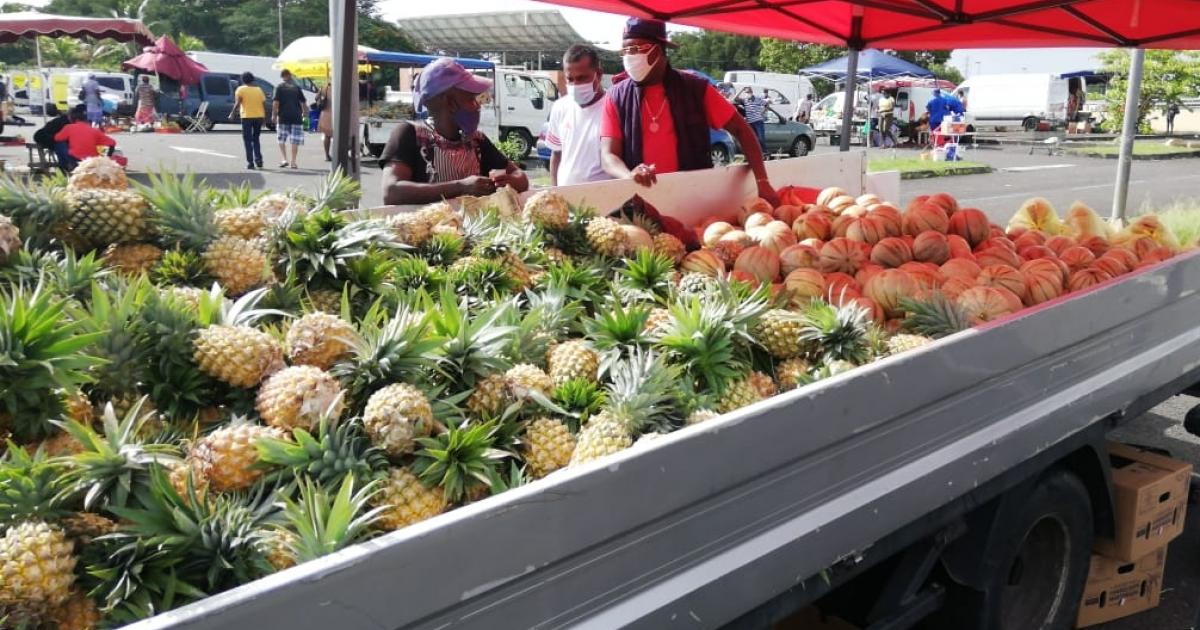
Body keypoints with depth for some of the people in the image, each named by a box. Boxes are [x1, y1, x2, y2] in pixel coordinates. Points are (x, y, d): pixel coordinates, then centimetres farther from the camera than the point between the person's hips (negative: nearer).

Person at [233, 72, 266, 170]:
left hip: (247, 117, -4)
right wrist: (264, 117, 10)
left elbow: (237, 103, -13)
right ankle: (258, 160, 6)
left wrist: (233, 113, -6)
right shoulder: (259, 89, 10)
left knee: (247, 140, 3)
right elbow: (264, 104, 5)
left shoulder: (241, 89, -1)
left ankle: (250, 163, -3)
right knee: (256, 139, 18)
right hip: (259, 116, 4)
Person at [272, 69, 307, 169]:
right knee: (295, 140, 3)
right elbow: (302, 102, 6)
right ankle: (293, 162, 2)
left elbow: (275, 103, -7)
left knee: (281, 140, 11)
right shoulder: (296, 87, 6)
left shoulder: (279, 87, 0)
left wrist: (274, 115, -1)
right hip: (296, 117, 1)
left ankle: (284, 159, 1)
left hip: (283, 117, -1)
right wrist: (303, 113, 17)